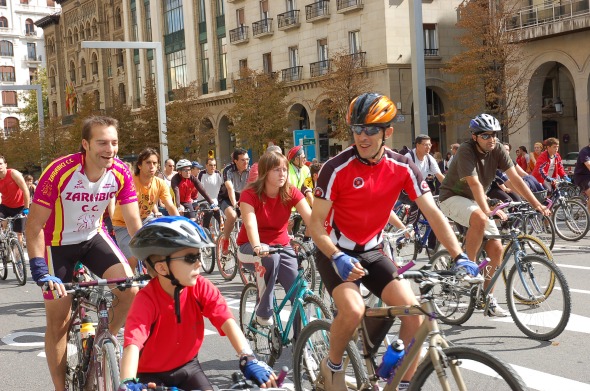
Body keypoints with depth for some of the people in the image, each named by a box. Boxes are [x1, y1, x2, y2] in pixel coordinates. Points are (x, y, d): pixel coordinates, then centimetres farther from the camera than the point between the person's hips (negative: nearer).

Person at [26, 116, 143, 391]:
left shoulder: (120, 173, -17)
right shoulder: (60, 172, -29)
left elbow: (134, 222, -12)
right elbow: (34, 226, -25)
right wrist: (40, 272, -33)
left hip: (93, 237, 3)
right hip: (58, 243, -3)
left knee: (130, 290, -16)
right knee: (58, 321, 2)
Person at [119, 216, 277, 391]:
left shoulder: (201, 288, -16)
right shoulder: (146, 299, -27)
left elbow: (227, 321, -26)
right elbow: (132, 343, -40)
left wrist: (248, 359, -40)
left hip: (187, 366, 3)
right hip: (152, 374, -3)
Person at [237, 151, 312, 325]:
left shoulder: (291, 193, -10)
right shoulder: (250, 194, -18)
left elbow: (310, 218, -21)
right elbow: (250, 224, -34)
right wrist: (257, 247, -53)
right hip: (251, 246, -3)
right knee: (270, 257, -38)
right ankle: (264, 311, -21)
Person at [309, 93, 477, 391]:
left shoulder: (403, 168, -9)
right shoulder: (336, 169, -20)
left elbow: (433, 214, -9)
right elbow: (316, 224, -17)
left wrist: (459, 256, -20)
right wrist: (338, 258, -34)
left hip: (372, 252, 4)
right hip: (336, 253, -4)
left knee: (413, 308, -15)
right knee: (353, 310, -29)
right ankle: (332, 366, 1)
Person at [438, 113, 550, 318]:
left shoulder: (497, 149, -8)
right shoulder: (466, 150, -24)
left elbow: (515, 178, -11)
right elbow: (474, 184, -34)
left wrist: (536, 204, -20)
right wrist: (487, 210, -45)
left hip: (474, 201, 6)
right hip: (453, 197, -6)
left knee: (496, 249, -5)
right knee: (480, 219, -38)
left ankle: (488, 300, 8)